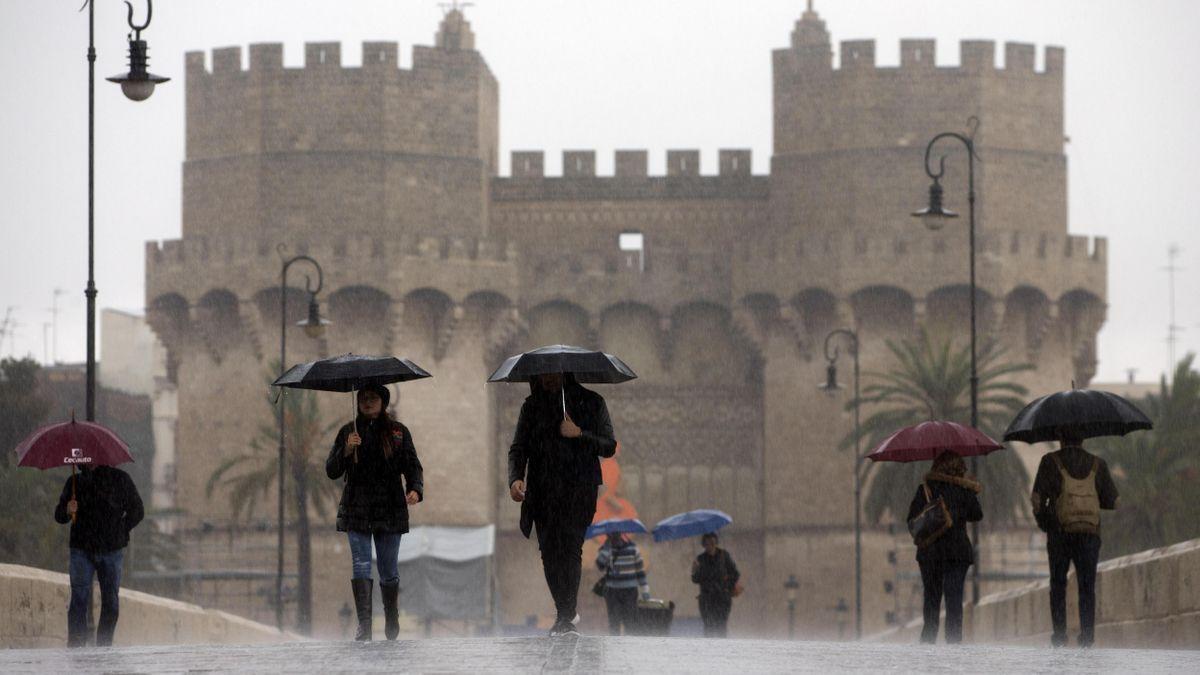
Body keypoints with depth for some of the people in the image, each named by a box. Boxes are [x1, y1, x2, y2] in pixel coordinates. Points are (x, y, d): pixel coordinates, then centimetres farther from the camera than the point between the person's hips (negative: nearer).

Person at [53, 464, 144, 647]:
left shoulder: (120, 479, 3)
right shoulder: (75, 482, 7)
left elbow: (136, 511, 9)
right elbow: (59, 516, 9)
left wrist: (120, 532, 0)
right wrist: (67, 511, -13)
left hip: (112, 550, 0)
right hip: (82, 550, 0)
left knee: (111, 604, 3)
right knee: (79, 602, -9)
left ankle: (104, 647, 12)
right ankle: (75, 647, -10)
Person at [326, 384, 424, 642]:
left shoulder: (398, 432, 7)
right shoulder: (348, 432, 9)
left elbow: (412, 466, 4)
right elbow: (332, 471, 6)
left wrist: (415, 489, -16)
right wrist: (347, 451, -12)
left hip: (389, 509, 0)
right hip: (356, 509, 0)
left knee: (389, 569, 4)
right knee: (361, 565, -11)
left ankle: (392, 620, 25)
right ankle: (364, 625, -15)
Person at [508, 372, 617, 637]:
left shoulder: (591, 403, 5)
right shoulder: (532, 406, 12)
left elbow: (609, 447, 4)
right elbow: (518, 448, 7)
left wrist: (579, 435, -12)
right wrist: (515, 478, -12)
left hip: (578, 489, -3)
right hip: (544, 493, 3)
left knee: (570, 547, -17)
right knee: (549, 552, 0)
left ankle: (566, 617, -20)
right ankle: (566, 615, 15)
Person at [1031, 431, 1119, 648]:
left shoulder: (1050, 462, 1)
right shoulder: (1097, 465, 6)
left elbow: (1038, 498, -3)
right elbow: (1112, 501, 8)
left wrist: (1041, 521, 16)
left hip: (1059, 533, -1)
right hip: (1089, 533, 1)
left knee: (1058, 584, 11)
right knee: (1087, 586, 6)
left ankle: (1059, 632, 1)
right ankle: (1087, 634, -4)